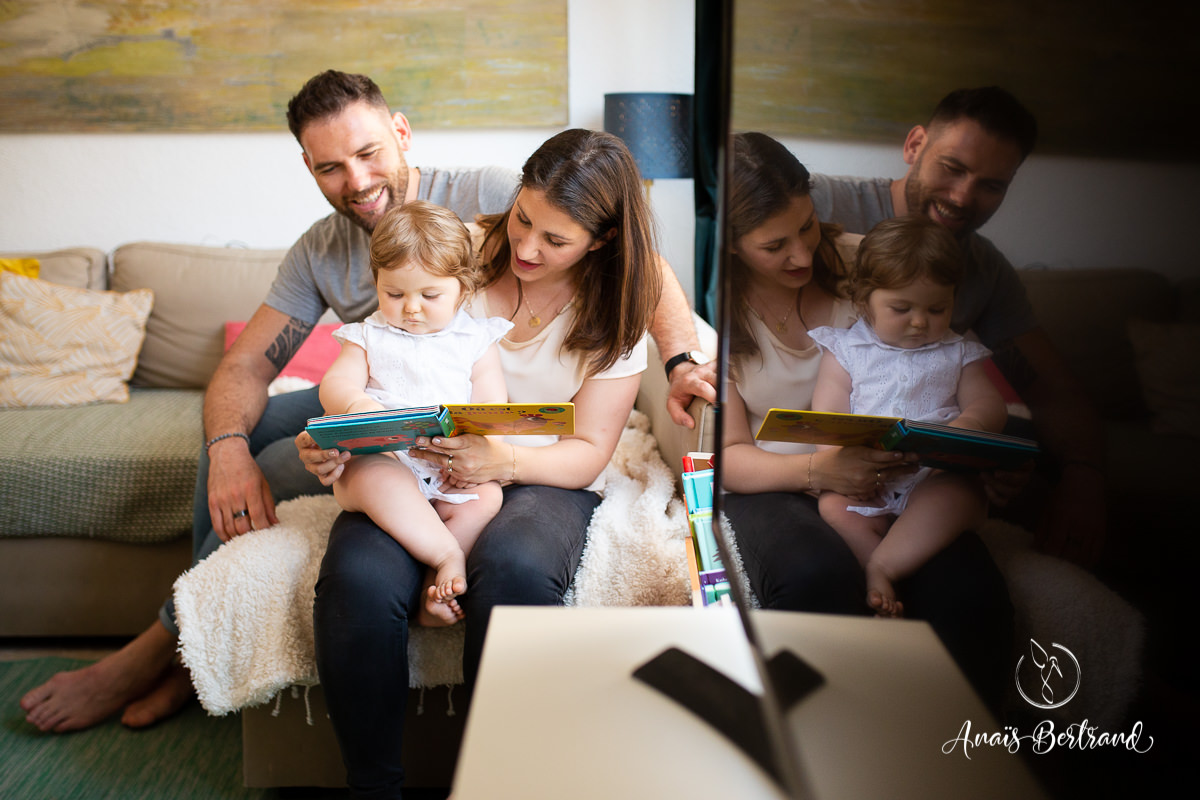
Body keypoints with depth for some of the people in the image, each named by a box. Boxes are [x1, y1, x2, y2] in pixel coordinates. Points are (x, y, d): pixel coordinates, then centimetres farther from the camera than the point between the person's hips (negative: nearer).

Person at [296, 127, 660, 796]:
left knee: (514, 568, -37)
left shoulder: (612, 314, 0)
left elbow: (587, 454, -4)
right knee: (358, 578, -30)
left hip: (541, 480, -1)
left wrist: (503, 461, -25)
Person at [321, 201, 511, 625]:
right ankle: (447, 554, -33)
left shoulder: (476, 339, 11)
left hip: (456, 474, 1)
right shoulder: (368, 336, 14)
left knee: (489, 496, -27)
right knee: (372, 479, -35)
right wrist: (356, 405, -25)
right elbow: (335, 383, 1)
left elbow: (493, 409, 4)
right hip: (381, 460, -1)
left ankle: (434, 584, -25)